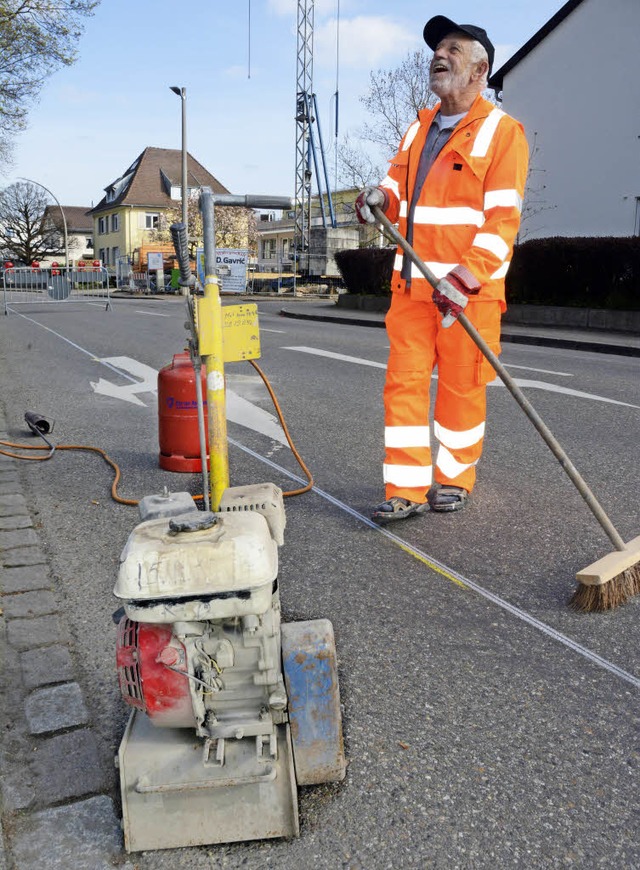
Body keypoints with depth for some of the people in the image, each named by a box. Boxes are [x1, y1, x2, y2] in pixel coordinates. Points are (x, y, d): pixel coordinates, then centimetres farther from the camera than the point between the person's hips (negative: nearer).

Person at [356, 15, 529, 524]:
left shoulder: (502, 131, -2)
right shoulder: (419, 129, 19)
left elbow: (503, 218, -11)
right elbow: (400, 183, 18)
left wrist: (463, 280, -22)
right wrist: (383, 197, -8)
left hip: (469, 289, -5)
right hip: (411, 285, 6)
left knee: (462, 388, 3)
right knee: (404, 382, 0)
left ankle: (454, 479, 21)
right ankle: (408, 489, 6)